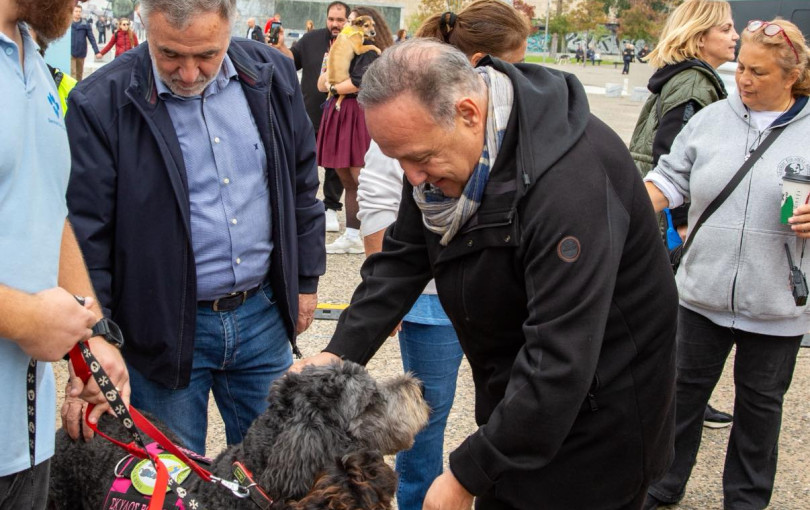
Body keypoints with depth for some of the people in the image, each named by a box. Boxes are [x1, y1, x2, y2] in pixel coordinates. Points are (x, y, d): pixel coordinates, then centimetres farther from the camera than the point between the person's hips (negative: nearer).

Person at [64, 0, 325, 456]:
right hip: (163, 327, -3)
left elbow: (303, 185, 11)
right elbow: (84, 235, -12)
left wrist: (306, 280, 13)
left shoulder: (272, 75, -1)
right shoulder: (102, 105, -13)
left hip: (263, 314, 4)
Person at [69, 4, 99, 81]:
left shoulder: (85, 25, 1)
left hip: (81, 53, 2)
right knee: (72, 73, -9)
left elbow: (92, 38, 0)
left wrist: (96, 51, -8)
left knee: (80, 73, 12)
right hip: (70, 53, -2)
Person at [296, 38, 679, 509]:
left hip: (594, 416, -7)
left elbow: (560, 363, -35)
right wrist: (340, 354, -11)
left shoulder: (569, 180, -35)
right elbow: (403, 257, 2)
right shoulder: (439, 146, -9)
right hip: (514, 398, 7)